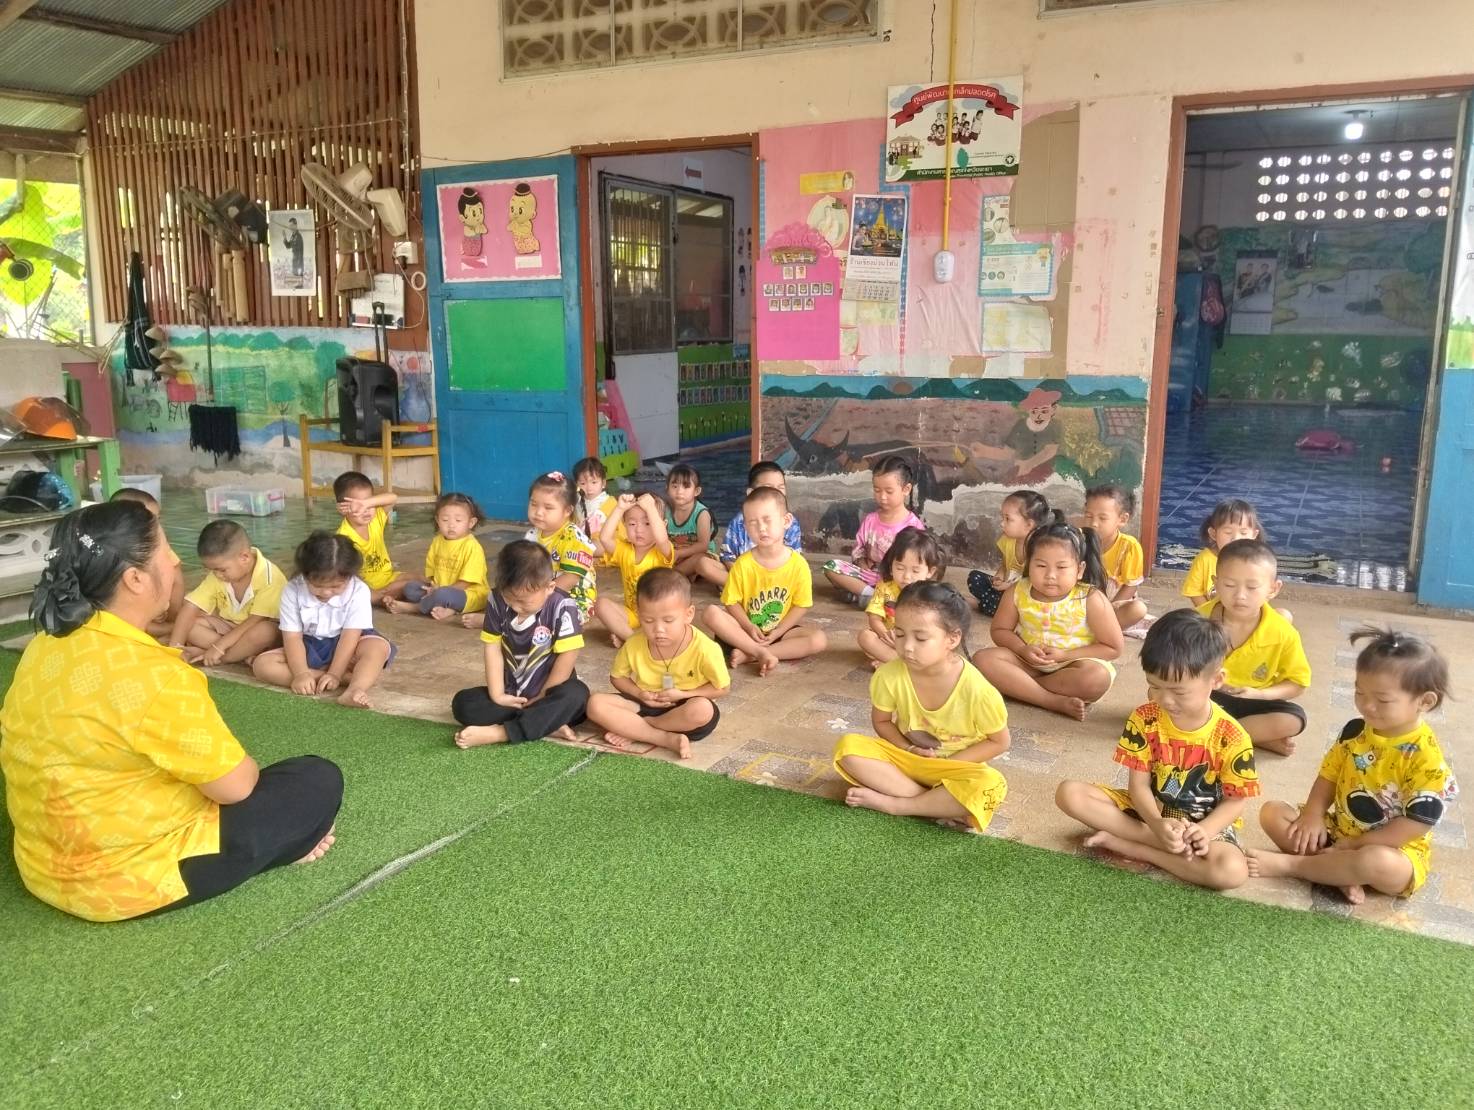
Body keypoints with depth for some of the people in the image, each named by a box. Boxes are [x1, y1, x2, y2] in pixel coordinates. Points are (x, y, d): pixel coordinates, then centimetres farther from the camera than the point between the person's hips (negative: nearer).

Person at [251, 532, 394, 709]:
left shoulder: (358, 591, -17)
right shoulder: (293, 591, -12)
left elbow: (350, 636, -19)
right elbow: (292, 637, -14)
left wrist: (334, 674, -27)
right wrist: (301, 673, -28)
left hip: (343, 645, -2)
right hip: (309, 647, 2)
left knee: (380, 647, -30)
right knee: (261, 664, -23)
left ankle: (354, 690, -54)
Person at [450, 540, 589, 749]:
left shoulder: (562, 606, -21)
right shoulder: (497, 600, -9)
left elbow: (567, 657, -19)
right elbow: (493, 649, -5)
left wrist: (541, 698, -14)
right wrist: (497, 695, -10)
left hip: (548, 693, -4)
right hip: (511, 693, 4)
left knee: (576, 695, -35)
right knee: (462, 704, -15)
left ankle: (497, 733, -38)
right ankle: (545, 724, -25)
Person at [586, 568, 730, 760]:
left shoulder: (705, 649, -22)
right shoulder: (633, 645, -13)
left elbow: (722, 688, -10)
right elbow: (617, 677, 6)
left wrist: (682, 695, -20)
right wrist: (640, 694, -13)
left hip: (683, 707, -3)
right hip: (646, 704, 3)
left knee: (703, 709, -38)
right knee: (596, 704, -20)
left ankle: (636, 731, -17)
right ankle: (668, 739, -26)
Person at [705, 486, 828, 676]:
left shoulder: (798, 564, -11)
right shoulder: (743, 564, -12)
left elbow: (801, 606, -7)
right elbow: (732, 602, -7)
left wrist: (777, 632, -16)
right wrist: (749, 627, -21)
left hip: (780, 630, 1)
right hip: (747, 629, -1)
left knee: (818, 640, -25)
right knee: (712, 613, -26)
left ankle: (749, 655, -26)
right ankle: (762, 653, -29)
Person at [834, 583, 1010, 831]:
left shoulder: (976, 689, -25)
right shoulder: (888, 676, -18)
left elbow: (999, 742, -10)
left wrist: (945, 764, -17)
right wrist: (909, 749, -15)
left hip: (955, 765, -2)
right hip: (905, 756, 3)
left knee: (990, 787, -35)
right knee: (848, 747, -22)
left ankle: (891, 803, -22)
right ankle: (938, 802, -22)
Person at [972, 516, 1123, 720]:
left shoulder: (1091, 599, -17)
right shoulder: (1017, 593, -10)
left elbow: (1112, 648, -11)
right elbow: (1000, 630, 4)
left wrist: (1066, 655, -20)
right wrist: (1023, 650, -17)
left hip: (1072, 663, -3)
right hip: (1029, 662, 3)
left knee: (1098, 677, -35)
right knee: (983, 659, -22)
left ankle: (1018, 686, -18)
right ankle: (1057, 702, -27)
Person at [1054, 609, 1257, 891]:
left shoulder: (1231, 738, -18)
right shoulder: (1144, 719, -13)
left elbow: (1236, 801, -10)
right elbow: (1138, 785, -11)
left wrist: (1205, 831, -29)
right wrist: (1157, 825, -31)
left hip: (1203, 821, -2)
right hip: (1149, 810, 2)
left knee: (1233, 872, -36)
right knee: (1069, 792, -19)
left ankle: (1125, 844, -21)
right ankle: (1163, 843, -23)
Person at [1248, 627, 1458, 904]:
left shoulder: (1425, 757, -21)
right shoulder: (1354, 731, -2)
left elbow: (1418, 822, -22)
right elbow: (1329, 774, 7)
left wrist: (1353, 844, -20)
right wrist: (1314, 816, -13)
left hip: (1393, 849, -6)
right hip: (1337, 830, 6)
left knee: (1378, 864, -41)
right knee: (1271, 811, -7)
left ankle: (1288, 863, -23)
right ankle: (1340, 871, -22)